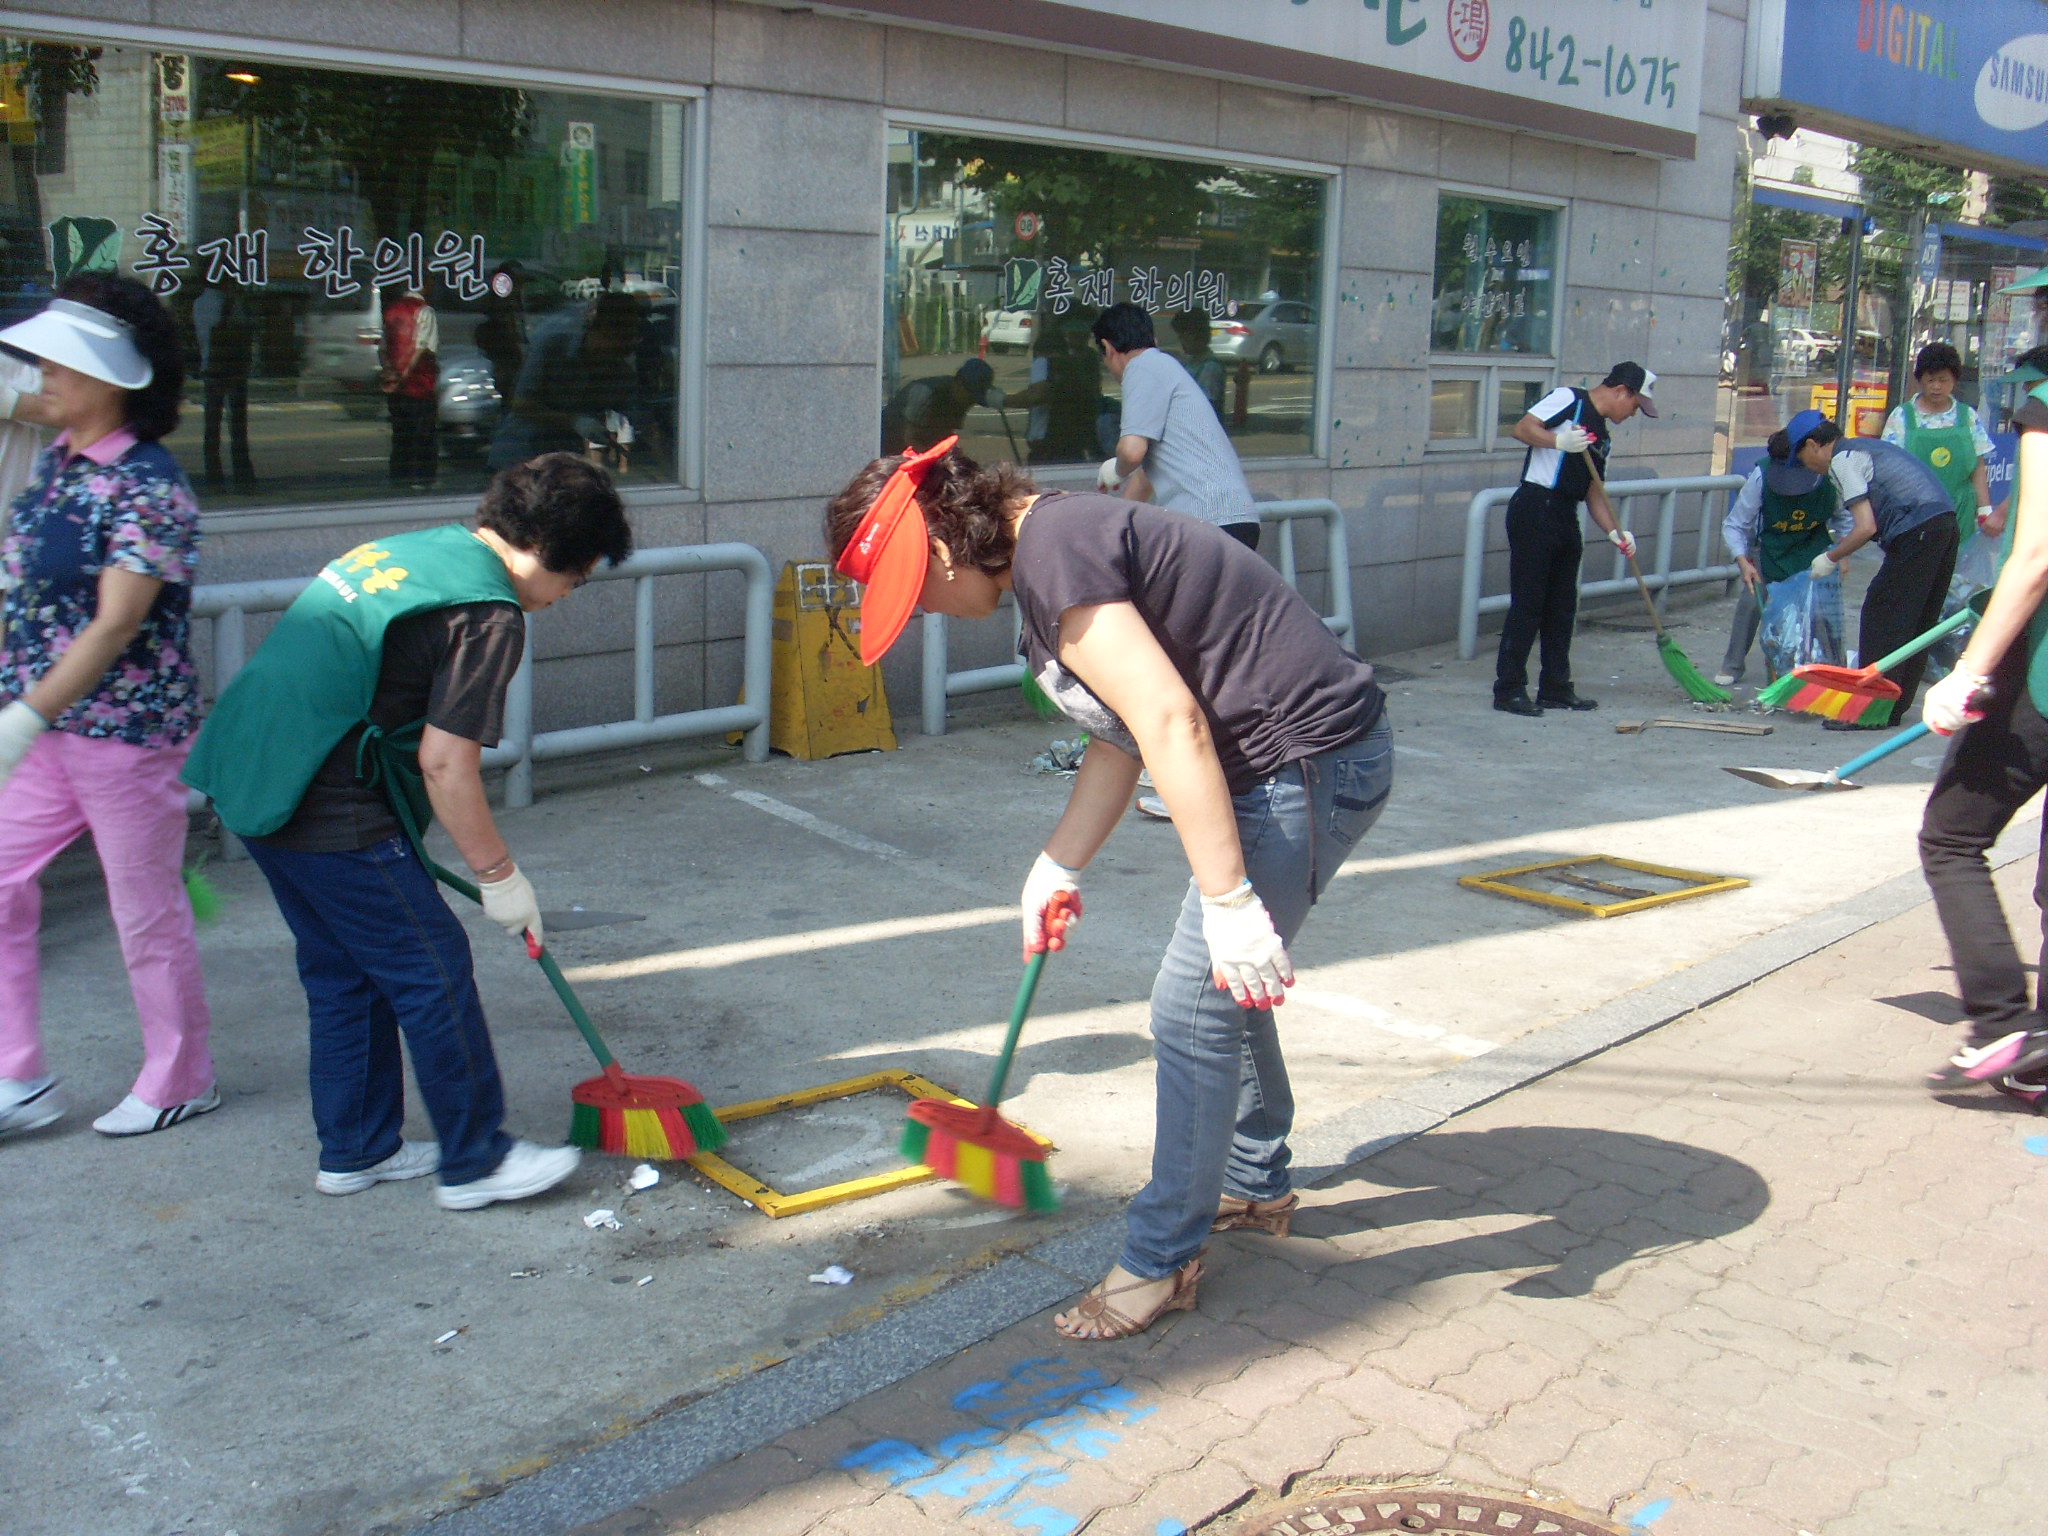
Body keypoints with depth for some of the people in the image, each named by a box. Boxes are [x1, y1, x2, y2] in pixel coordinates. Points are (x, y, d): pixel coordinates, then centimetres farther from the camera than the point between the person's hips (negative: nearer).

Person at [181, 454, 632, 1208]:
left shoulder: (410, 547, 15)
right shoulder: (487, 611, -13)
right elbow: (444, 761, -17)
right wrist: (498, 873, -6)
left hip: (254, 774, 10)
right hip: (331, 812, -10)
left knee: (342, 970, 20)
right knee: (432, 969, 2)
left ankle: (355, 1148, 31)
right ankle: (474, 1161, 13)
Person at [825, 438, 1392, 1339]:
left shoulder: (1054, 553, -20)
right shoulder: (1052, 547, 13)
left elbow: (1170, 723, -27)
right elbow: (1120, 741, 19)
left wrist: (1229, 899, -26)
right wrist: (1058, 868, 21)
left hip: (1307, 764, -11)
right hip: (1313, 753, 11)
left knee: (1193, 1006, -3)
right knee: (1223, 984, 24)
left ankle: (1162, 1258, 12)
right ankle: (1254, 1186, 43)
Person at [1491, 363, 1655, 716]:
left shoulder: (1603, 436, 21)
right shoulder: (1568, 399, -2)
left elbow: (1594, 491, 18)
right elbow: (1523, 428, -12)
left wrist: (1615, 531, 5)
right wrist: (1561, 441, -26)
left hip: (1566, 519, 9)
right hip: (1534, 510, -9)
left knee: (1563, 607, 11)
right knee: (1527, 603, -8)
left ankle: (1556, 689, 19)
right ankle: (1509, 689, -3)